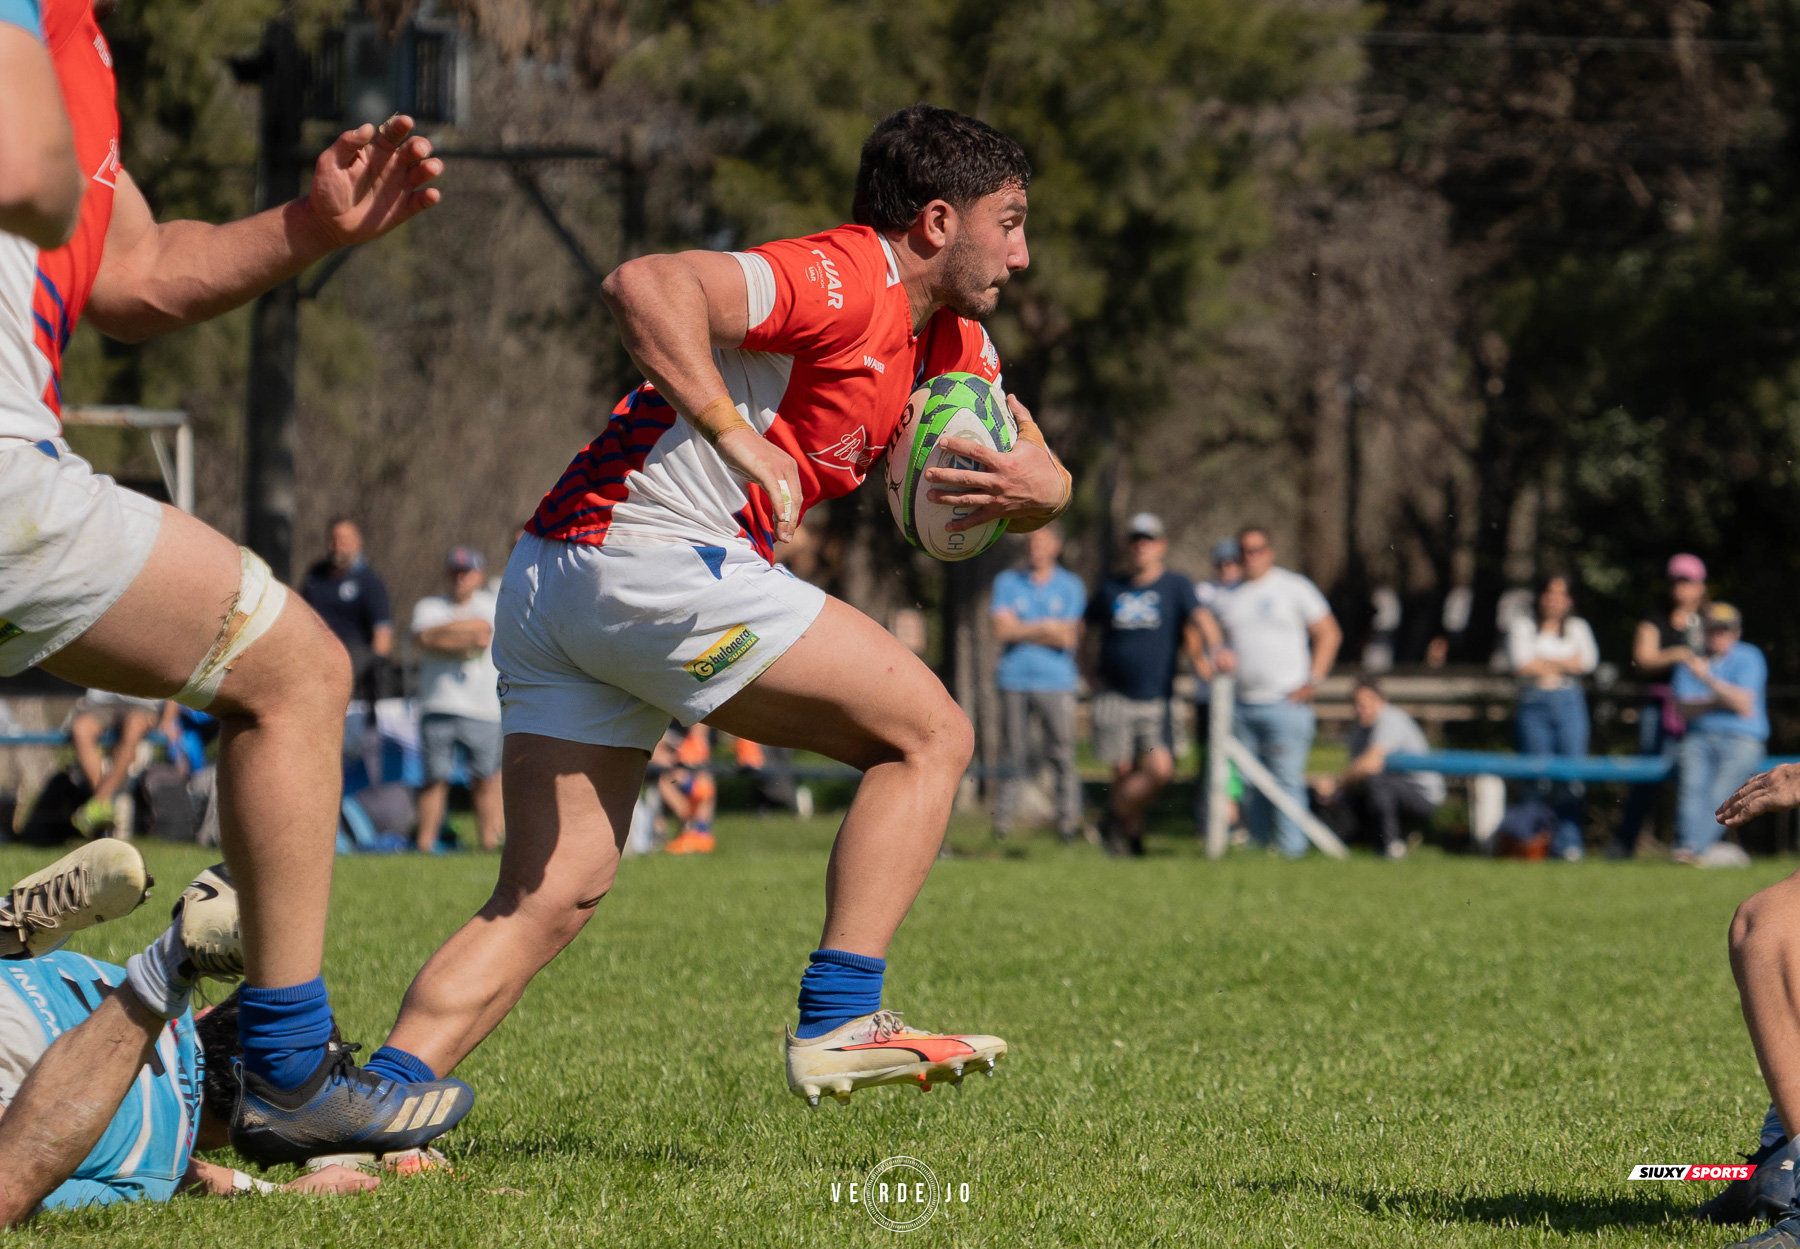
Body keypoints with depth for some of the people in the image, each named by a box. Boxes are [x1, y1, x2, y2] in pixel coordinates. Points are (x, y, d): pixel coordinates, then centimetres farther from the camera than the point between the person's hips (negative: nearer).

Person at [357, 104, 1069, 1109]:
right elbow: (645, 283, -23)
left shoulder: (952, 344, 21)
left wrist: (1032, 486, -2)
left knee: (553, 896, 4)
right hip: (655, 562, -10)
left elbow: (1049, 480, 22)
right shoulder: (846, 281, -10)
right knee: (929, 735, -2)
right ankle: (840, 1023, -7)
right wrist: (736, 435, -30)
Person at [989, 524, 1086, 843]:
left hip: (1056, 682, 0)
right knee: (1016, 754, -1)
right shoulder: (1007, 582, 10)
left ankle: (1068, 816, -2)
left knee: (1063, 753, -6)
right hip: (1015, 681, 0)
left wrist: (1023, 631, -3)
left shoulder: (1071, 586, 9)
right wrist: (1046, 629, -7)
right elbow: (1002, 628, -4)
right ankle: (1004, 815, 5)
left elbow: (1070, 637, -1)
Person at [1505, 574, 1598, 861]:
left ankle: (1568, 843, -8)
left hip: (1569, 701, 1)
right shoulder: (1523, 626, 10)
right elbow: (1521, 664, -5)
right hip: (1534, 705, -1)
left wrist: (1543, 664, -6)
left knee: (1571, 776, -8)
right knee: (1539, 779, -6)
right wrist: (1563, 665, 0)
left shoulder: (1577, 627, 17)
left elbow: (1588, 661, -1)